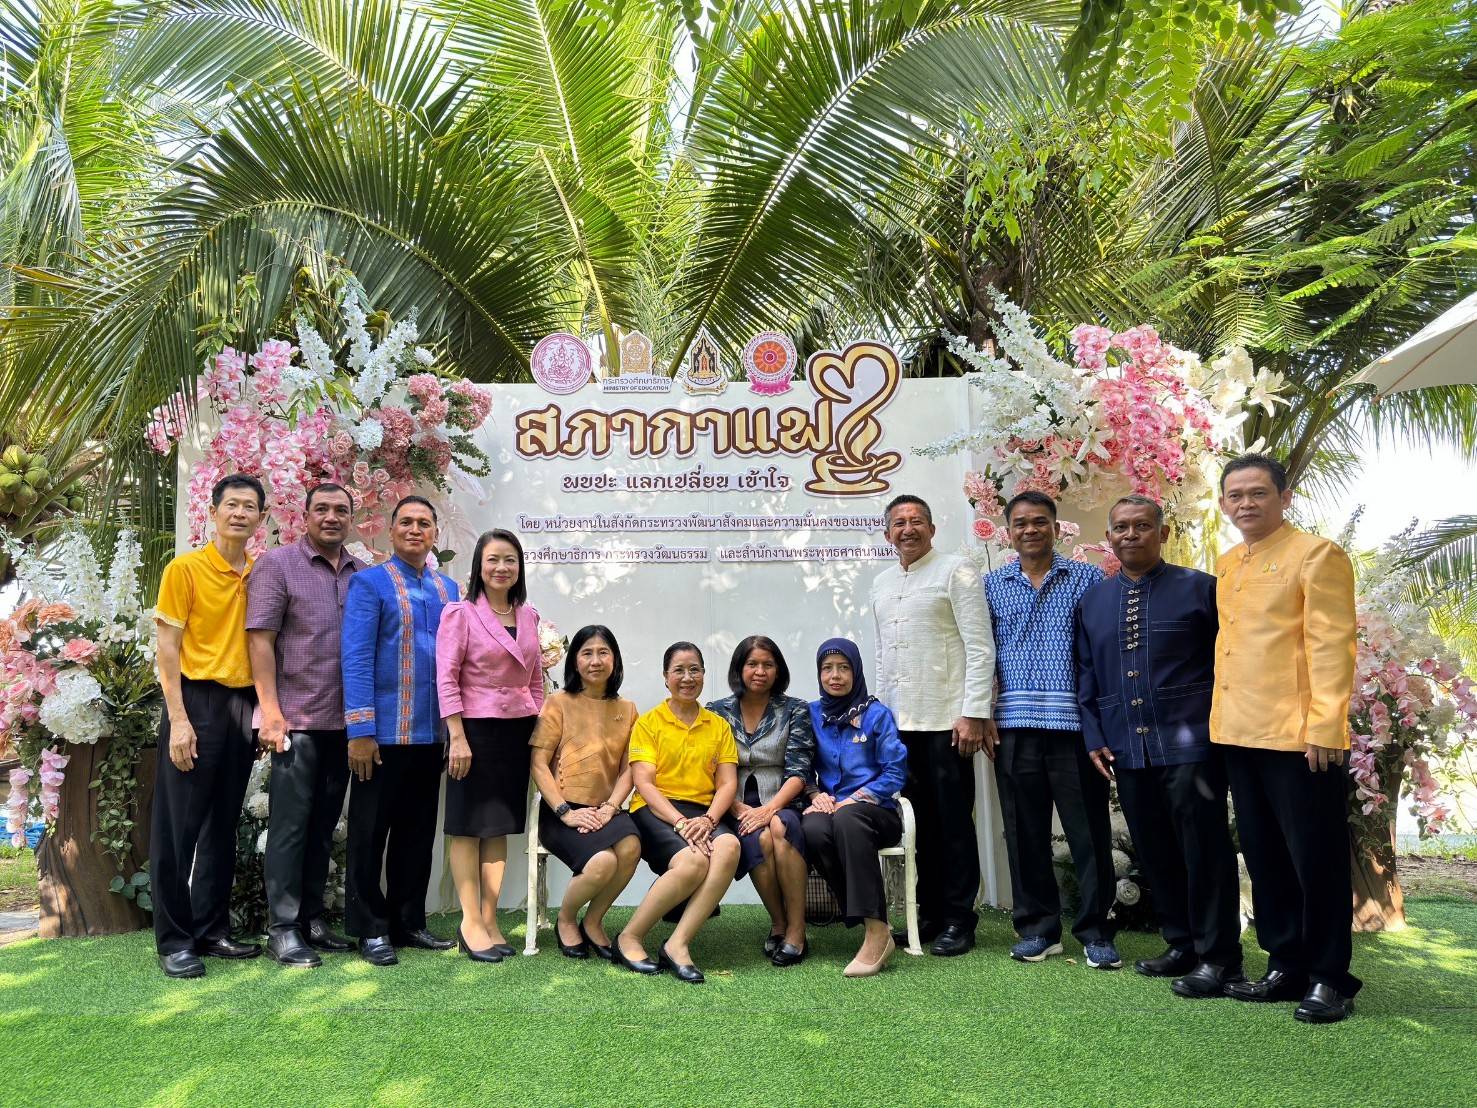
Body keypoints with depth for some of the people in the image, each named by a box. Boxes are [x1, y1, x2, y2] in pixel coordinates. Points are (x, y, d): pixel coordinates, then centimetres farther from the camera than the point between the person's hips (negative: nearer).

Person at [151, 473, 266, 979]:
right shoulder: (185, 569, -5)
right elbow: (168, 649, -8)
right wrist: (178, 720, -15)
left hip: (243, 705, 5)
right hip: (197, 702, -5)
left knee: (223, 825, 12)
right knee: (179, 826, 1)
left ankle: (212, 930, 22)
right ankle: (174, 940, 11)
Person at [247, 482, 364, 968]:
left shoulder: (363, 574, 10)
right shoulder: (277, 564, -2)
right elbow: (260, 640, -7)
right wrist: (271, 712, -13)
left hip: (346, 723, 5)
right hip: (296, 720, -5)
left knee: (324, 825, 12)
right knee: (290, 825, 1)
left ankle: (313, 918, 22)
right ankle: (282, 928, 10)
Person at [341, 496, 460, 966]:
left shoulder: (448, 589, 13)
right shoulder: (369, 583, -3)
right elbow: (356, 659, -10)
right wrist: (360, 731, -16)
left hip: (432, 733, 5)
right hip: (383, 733, -5)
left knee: (418, 834, 13)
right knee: (370, 835, 5)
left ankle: (409, 922, 25)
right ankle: (371, 929, 16)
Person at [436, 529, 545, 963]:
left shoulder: (528, 616, 10)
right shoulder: (460, 613, -5)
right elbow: (446, 678, -10)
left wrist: (542, 731, 9)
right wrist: (457, 737, -15)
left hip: (519, 731, 5)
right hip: (477, 729, -5)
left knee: (500, 827, 9)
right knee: (469, 825, 2)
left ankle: (489, 921, 16)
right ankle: (470, 923, 7)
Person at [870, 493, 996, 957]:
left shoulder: (955, 571, -3)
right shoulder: (882, 584, 15)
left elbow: (980, 647, -9)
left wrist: (974, 714, -15)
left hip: (946, 718, -5)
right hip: (899, 722, 6)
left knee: (954, 823, 3)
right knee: (921, 822, 11)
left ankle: (959, 919, 14)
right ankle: (930, 913, 22)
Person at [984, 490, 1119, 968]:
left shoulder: (1087, 578, 6)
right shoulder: (992, 585, 12)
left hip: (1074, 724, -2)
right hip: (1015, 727, 2)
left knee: (1088, 831, 2)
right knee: (1025, 832, 7)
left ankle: (1095, 931, 16)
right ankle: (1038, 928, 20)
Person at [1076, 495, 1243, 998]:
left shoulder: (1200, 588, -1)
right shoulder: (1091, 601, 13)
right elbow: (1085, 675, 14)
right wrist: (1094, 737, 6)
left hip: (1190, 744, -5)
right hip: (1127, 749, 5)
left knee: (1203, 850, 0)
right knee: (1154, 852, 13)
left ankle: (1218, 956, 12)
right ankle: (1181, 944, 27)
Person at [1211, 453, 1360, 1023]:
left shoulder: (1316, 555, -7)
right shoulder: (1227, 564, 15)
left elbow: (1332, 646, -14)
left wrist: (1325, 726, -20)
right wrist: (1223, 718, 15)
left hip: (1299, 735, -7)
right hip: (1239, 734, 7)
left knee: (1316, 858, 3)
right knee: (1264, 857, 14)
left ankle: (1329, 977, 15)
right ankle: (1285, 965, 25)